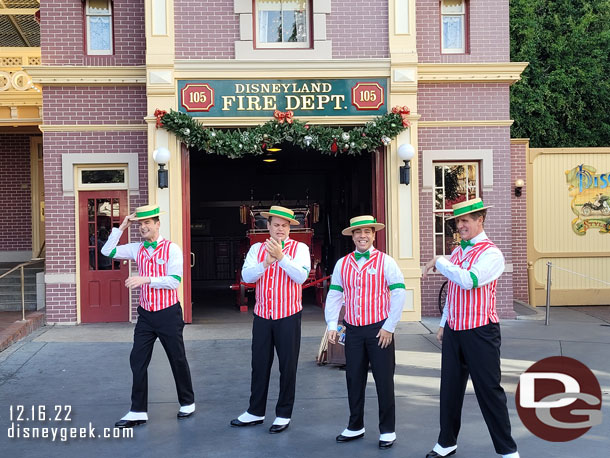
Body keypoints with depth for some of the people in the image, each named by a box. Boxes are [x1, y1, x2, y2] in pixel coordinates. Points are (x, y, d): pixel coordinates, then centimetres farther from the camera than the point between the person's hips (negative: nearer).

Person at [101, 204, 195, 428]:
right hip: (146, 314, 5)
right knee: (138, 360, 3)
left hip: (168, 314, -5)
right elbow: (107, 251, 8)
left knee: (177, 359, 9)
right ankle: (138, 411, 12)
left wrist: (146, 279, -29)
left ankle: (187, 403, 29)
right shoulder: (137, 249, 5)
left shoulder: (172, 249, -11)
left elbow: (174, 281, -20)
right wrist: (121, 228, 0)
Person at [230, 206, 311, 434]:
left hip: (288, 316, -3)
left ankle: (284, 414, 18)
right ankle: (255, 412, 25)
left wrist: (281, 256, -24)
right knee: (259, 364, 11)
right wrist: (265, 263, -20)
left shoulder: (299, 248, -2)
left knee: (288, 366, 5)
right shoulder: (257, 249, 7)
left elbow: (301, 276, -16)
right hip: (262, 315, 3)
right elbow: (246, 276, -5)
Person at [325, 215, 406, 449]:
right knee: (354, 380, 11)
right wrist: (332, 325, -3)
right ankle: (355, 426, 25)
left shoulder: (385, 261, -5)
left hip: (379, 330, -3)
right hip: (353, 330, 4)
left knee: (384, 380, 3)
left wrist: (389, 327, -11)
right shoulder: (342, 264, 5)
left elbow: (399, 294, -8)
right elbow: (334, 296, 7)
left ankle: (387, 430, 16)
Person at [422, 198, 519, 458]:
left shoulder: (491, 253, -12)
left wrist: (439, 262, -18)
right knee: (450, 388, 13)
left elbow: (469, 280, -29)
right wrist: (443, 324, 21)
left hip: (480, 333, -7)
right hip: (453, 331, 7)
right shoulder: (457, 252, 11)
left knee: (489, 390, 1)